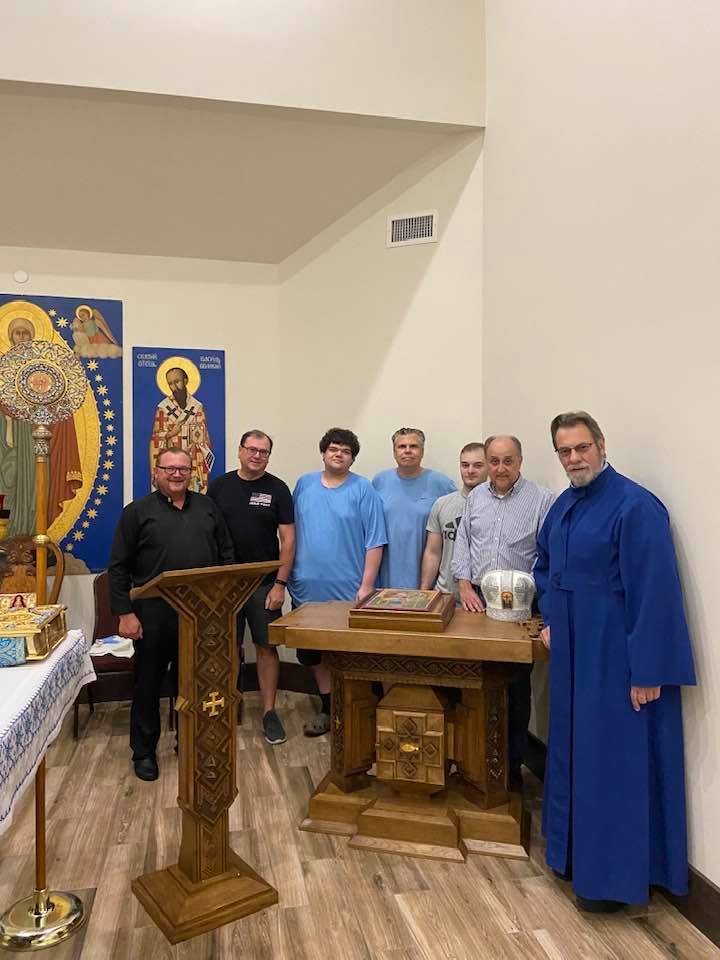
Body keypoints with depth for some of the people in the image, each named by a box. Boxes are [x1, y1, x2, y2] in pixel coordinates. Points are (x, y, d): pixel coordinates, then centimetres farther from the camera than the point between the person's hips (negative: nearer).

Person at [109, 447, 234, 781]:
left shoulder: (207, 507, 9)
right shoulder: (138, 512, -1)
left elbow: (225, 552, 13)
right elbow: (118, 568, -3)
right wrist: (125, 613, -9)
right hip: (154, 614, -3)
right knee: (148, 684, 10)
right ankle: (144, 751, 27)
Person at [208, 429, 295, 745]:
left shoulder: (277, 489, -2)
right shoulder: (220, 486, 3)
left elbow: (288, 539, -4)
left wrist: (280, 584, -10)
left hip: (264, 584, -1)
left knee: (266, 647, 4)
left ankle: (269, 712, 16)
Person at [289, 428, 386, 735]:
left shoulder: (363, 490, -4)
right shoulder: (304, 485, 7)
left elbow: (374, 542, -7)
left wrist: (366, 586, -11)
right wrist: (288, 573, 7)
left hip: (348, 592, -4)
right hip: (307, 590, 4)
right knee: (311, 652, 14)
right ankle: (328, 707, 34)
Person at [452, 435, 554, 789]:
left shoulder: (542, 500, -5)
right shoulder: (475, 497, 9)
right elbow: (462, 541, 10)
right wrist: (465, 586, 0)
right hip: (477, 599, 4)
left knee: (516, 687, 7)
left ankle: (512, 762, 21)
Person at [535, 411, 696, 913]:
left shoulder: (635, 506, -19)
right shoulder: (563, 506, 7)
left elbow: (655, 591, -22)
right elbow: (545, 566, 22)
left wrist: (649, 670, -21)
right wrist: (552, 619, 12)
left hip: (617, 655, -8)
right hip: (573, 650, 8)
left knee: (613, 760, 3)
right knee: (573, 751, 19)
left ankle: (613, 873, 21)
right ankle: (576, 849, 37)